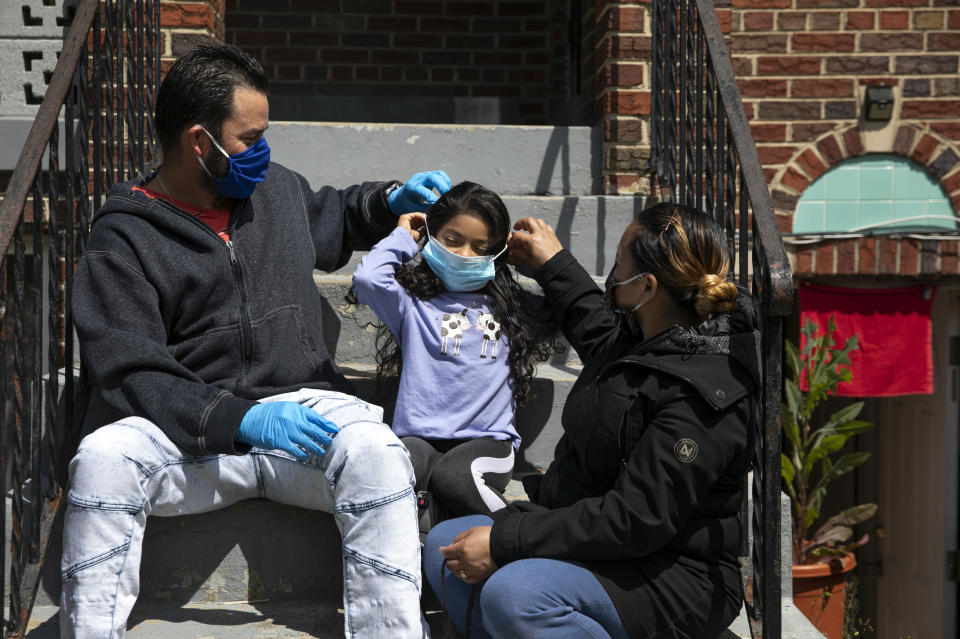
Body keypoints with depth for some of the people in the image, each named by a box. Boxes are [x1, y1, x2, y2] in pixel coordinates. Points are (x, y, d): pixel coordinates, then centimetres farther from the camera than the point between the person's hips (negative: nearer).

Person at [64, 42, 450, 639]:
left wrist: (389, 201, 18)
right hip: (192, 431, -2)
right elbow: (129, 374, -12)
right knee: (101, 458, -33)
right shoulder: (125, 239, -2)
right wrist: (242, 420, -25)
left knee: (376, 452, -31)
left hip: (302, 404, 3)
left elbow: (333, 216, 40)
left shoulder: (277, 188, 15)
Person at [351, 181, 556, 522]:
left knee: (453, 477, -33)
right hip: (419, 437, -1)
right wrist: (401, 237, 11)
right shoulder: (414, 302, 13)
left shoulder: (511, 309, 21)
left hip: (486, 438, 1)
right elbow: (367, 278, -5)